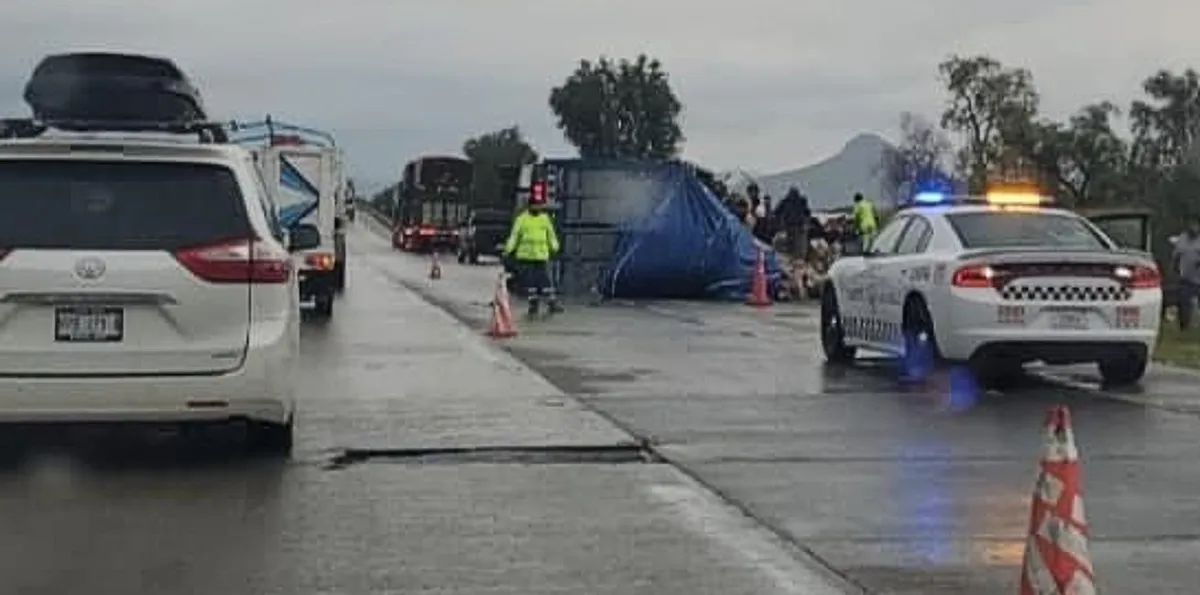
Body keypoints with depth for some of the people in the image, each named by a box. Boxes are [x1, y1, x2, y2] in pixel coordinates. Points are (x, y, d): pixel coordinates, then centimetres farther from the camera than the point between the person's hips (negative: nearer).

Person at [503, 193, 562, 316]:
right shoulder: (521, 219, 0)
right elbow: (514, 235, -1)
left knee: (546, 281, -3)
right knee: (529, 282, 2)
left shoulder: (545, 218, 9)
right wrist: (508, 250, -9)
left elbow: (551, 234, 14)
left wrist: (554, 247, 2)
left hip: (541, 256, 1)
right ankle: (533, 305, 10)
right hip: (525, 256, -1)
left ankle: (553, 303, 2)